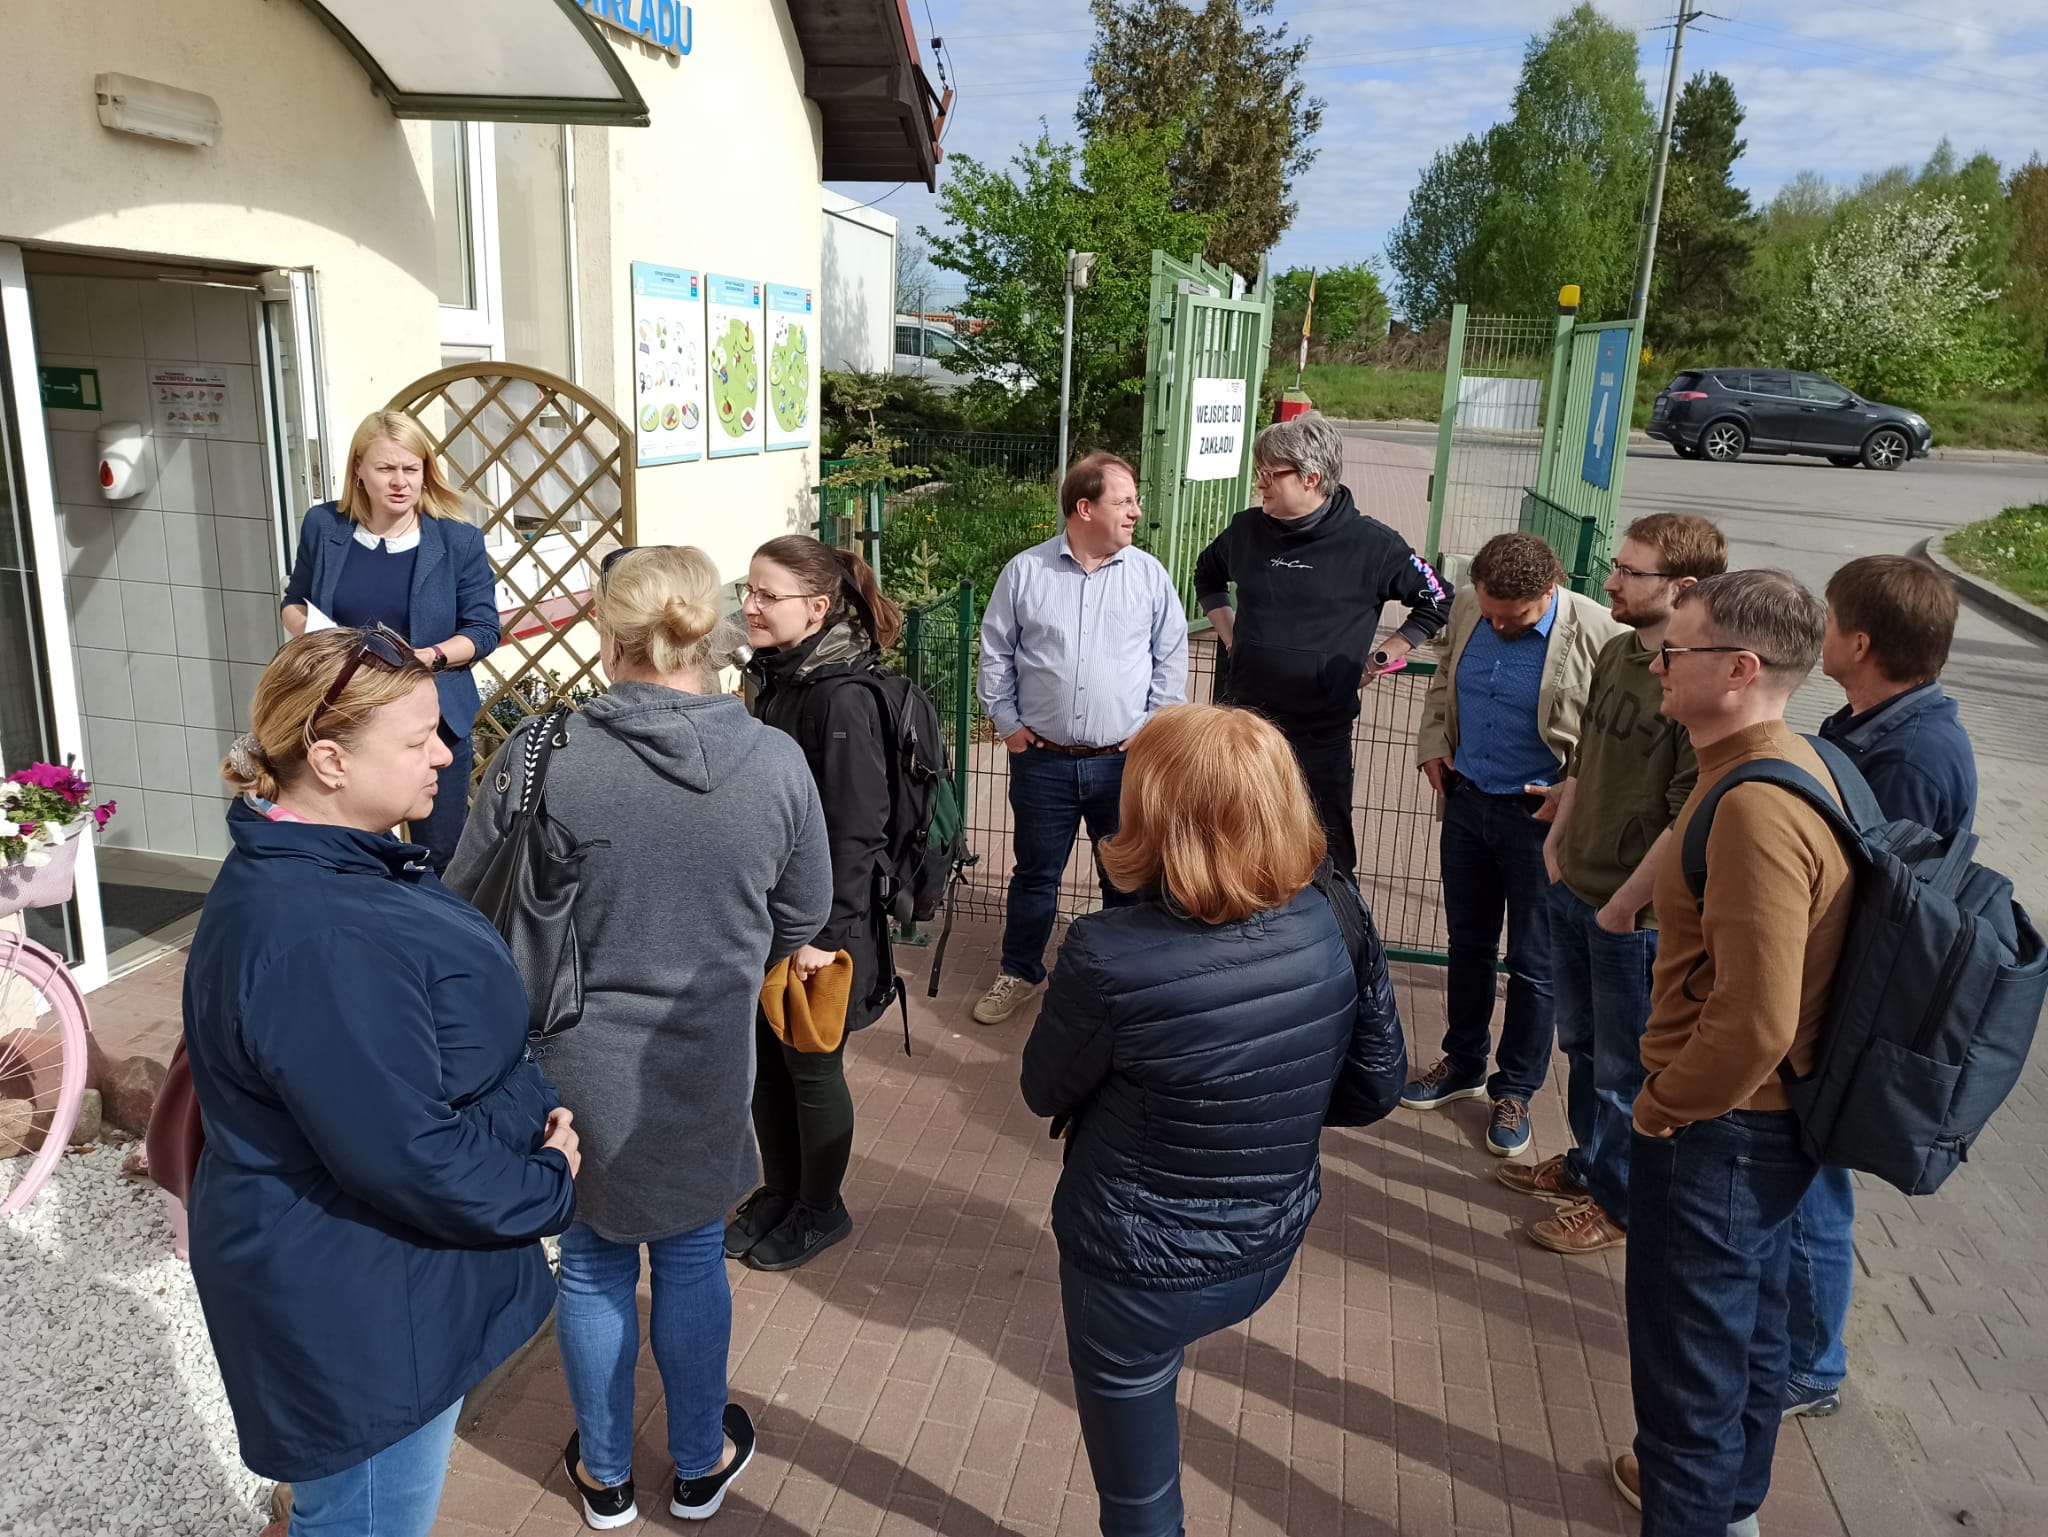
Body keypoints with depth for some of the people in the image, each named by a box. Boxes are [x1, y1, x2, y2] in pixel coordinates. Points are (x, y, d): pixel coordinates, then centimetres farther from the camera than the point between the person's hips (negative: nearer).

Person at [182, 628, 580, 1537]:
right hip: (360, 1321, -9)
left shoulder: (328, 865, 1)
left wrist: (534, 1107, -5)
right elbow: (412, 1155, -30)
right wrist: (551, 1189, -14)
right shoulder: (312, 942, -33)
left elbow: (459, 1039, 10)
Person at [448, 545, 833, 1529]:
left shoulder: (537, 757, -19)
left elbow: (468, 905, -6)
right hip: (706, 1074, 1)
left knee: (594, 1263, 21)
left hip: (574, 1068, 0)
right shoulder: (776, 764, -15)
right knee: (691, 1260, 21)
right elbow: (800, 919, -2)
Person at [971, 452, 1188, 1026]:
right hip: (1042, 759, 0)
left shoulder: (1149, 575, 0)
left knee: (1128, 877, 12)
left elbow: (1171, 658, 5)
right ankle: (1019, 973, 31)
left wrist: (1153, 728, -1)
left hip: (1125, 761, 1)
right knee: (1035, 873, 13)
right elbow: (995, 653, 6)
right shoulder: (1025, 572, -2)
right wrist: (1007, 722, 1)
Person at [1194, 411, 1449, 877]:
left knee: (1327, 855, 7)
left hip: (1320, 733, -3)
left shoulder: (1372, 544, -9)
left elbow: (1437, 604, 2)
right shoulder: (1247, 529, 2)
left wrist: (1377, 661, -1)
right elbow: (1207, 577, 24)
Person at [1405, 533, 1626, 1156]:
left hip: (1541, 819, -5)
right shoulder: (1467, 608, -2)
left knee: (1531, 965, 8)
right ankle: (1463, 1064, 38)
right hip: (1466, 802, 5)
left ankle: (1515, 1091, 27)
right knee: (1467, 944, 19)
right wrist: (1432, 745, 4)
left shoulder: (1600, 636, -20)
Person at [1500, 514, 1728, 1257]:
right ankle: (1587, 1161, 44)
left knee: (1624, 1066, 11)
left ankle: (1615, 1201, 31)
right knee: (1580, 1042, 24)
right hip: (1573, 889, 7)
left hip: (1636, 915, -7)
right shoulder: (1616, 652, 1)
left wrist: (1625, 905, -15)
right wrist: (1557, 842, 10)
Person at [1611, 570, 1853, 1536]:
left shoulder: (1755, 809, -28)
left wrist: (1660, 1106, -17)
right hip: (1774, 1119, 10)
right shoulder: (1792, 762, 3)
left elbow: (1756, 1020, -32)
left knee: (1685, 1349, 7)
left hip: (1717, 1129, -10)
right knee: (1749, 1321, 26)